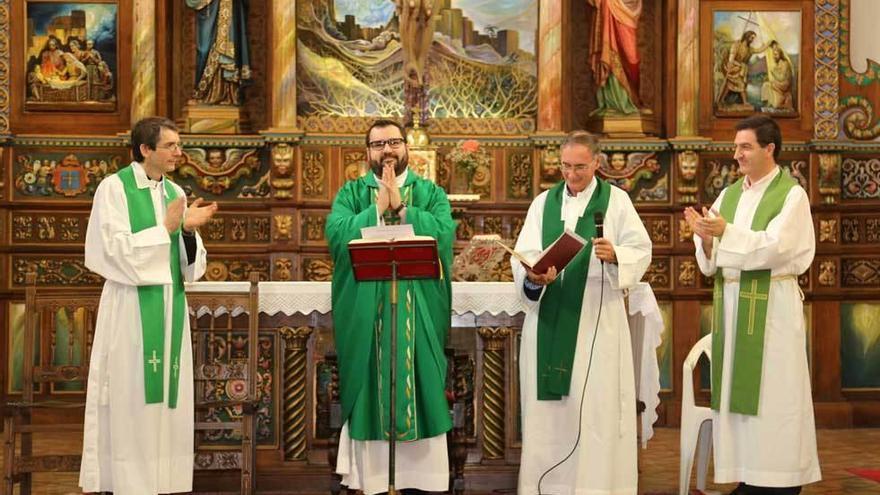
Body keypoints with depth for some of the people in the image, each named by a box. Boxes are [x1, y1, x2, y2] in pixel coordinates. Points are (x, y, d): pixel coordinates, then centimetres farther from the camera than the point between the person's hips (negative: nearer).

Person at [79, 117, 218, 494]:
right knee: (130, 395, -3)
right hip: (132, 305, -6)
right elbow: (117, 249, -14)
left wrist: (189, 231, -10)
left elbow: (189, 262, 9)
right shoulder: (114, 187, -6)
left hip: (170, 304, 6)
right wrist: (165, 229, -14)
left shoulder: (175, 192, 11)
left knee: (166, 391, 6)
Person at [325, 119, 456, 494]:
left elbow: (444, 234, -10)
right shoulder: (350, 193, 8)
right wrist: (378, 207, -12)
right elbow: (337, 235, -9)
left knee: (420, 391, 2)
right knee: (367, 391, 2)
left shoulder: (431, 194, 9)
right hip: (364, 315, 0)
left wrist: (400, 206, -13)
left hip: (418, 315, 0)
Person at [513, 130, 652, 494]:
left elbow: (641, 251, -2)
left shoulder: (616, 200, 4)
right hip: (549, 318, 3)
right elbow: (523, 254, 2)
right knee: (547, 406, 4)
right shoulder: (543, 203, 11)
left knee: (595, 406, -2)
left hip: (596, 318, -3)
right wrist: (532, 277, -19)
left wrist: (614, 255, -22)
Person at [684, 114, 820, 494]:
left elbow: (774, 246, -17)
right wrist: (704, 236, -13)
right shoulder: (729, 194, 13)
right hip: (731, 302, 6)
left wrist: (725, 231, -25)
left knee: (772, 392, -4)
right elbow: (711, 259, 8)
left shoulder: (791, 194, -4)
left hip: (772, 305, -6)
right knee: (738, 389, 5)